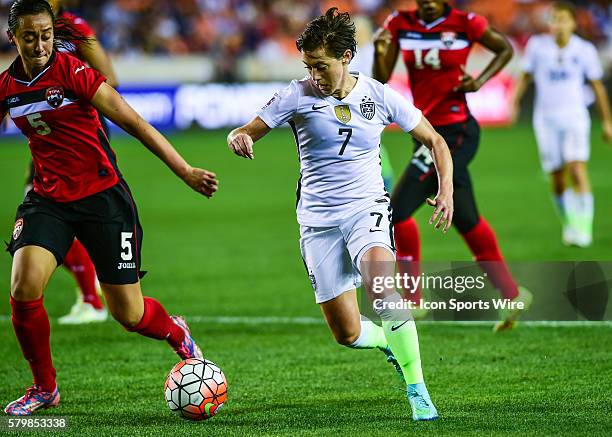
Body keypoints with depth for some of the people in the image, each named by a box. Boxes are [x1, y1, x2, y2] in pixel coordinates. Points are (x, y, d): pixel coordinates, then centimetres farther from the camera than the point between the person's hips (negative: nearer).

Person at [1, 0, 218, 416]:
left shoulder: (72, 72, -15)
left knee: (129, 314, 0)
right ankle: (45, 388, 4)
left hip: (102, 196, -4)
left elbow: (134, 123, -14)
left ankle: (176, 333, 37)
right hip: (48, 199, 4)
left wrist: (186, 171, -17)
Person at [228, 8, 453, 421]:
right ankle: (390, 340, 36)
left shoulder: (379, 96, -2)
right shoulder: (299, 96, -4)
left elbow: (435, 141, 8)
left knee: (380, 284, -32)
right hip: (319, 220, 1)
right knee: (347, 334, -1)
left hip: (367, 209, -1)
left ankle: (417, 390, -22)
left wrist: (446, 189, -7)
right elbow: (248, 132, -2)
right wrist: (238, 138, -27)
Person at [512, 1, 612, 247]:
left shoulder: (584, 50, -2)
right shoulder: (537, 45, -1)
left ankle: (583, 229, -17)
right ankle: (568, 224, 24)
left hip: (575, 116, -1)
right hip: (546, 120, 1)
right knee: (557, 179, 2)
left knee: (577, 170, -19)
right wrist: (515, 102, 1)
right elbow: (526, 76, 12)